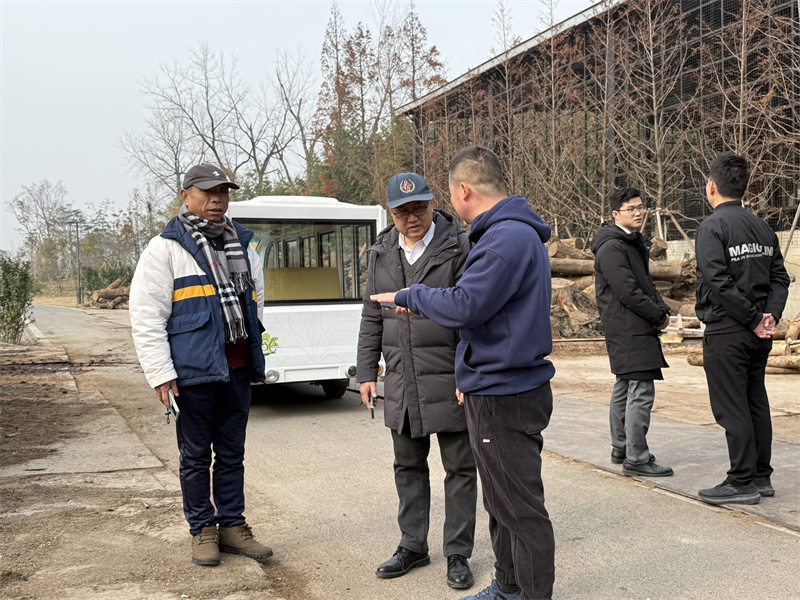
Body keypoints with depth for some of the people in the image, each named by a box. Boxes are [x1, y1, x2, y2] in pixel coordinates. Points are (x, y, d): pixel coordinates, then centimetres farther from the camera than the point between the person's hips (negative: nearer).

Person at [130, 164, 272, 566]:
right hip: (193, 371, -5)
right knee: (196, 455, 6)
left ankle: (232, 525, 24)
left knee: (232, 453, 13)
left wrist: (255, 356, 21)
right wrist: (160, 374, -12)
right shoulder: (165, 249, -3)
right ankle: (202, 530, 20)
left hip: (237, 369, 5)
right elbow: (146, 316, -7)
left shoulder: (242, 246, 15)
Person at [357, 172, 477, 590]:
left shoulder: (459, 247, -8)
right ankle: (413, 546, 30)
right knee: (408, 467, 15)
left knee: (459, 468, 5)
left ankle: (457, 554, 19)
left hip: (450, 381, -5)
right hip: (401, 383, 5)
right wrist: (367, 372, 10)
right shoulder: (382, 254, 9)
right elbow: (372, 317, 14)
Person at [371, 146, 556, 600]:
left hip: (504, 396, -11)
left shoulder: (508, 238, -19)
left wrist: (410, 296, -9)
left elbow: (465, 306, -24)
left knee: (521, 508, 0)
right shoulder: (517, 233, 15)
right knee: (502, 501, 21)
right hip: (498, 389, 11)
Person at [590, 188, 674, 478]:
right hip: (628, 330, -11)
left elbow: (645, 282, 22)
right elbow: (627, 291, -20)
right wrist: (659, 316, -11)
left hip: (632, 330, 11)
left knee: (624, 388, 16)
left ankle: (621, 449, 26)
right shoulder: (611, 248, -15)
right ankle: (636, 458, -7)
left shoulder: (635, 243, 18)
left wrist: (662, 309, 5)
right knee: (641, 392, -11)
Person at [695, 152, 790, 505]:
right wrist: (769, 315, -4)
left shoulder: (712, 226, -12)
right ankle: (761, 477, 23)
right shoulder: (763, 228, 11)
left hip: (725, 332, -8)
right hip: (758, 335, 8)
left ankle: (742, 483, 3)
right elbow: (780, 277, 7)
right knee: (756, 402, 15)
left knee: (731, 408, -2)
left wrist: (754, 319, -14)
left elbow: (719, 282, -20)